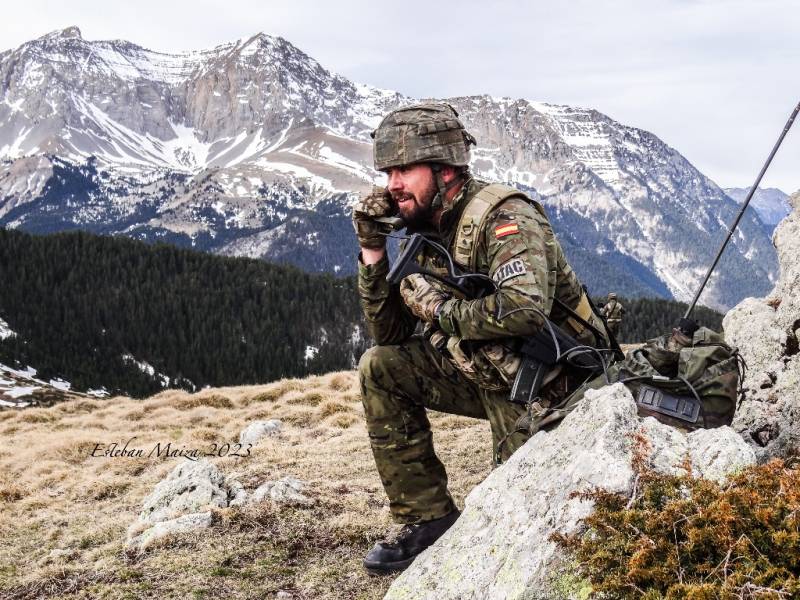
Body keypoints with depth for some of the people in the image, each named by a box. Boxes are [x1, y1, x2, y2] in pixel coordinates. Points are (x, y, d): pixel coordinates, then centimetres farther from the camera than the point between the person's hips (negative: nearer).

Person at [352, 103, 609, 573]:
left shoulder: (504, 217, -23)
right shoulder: (431, 234, 3)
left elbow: (525, 309, -42)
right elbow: (390, 336, 5)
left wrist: (441, 309, -26)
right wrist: (372, 249, -5)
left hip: (549, 387, -7)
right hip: (488, 374, 8)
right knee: (380, 369, -4)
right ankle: (429, 518, 0)